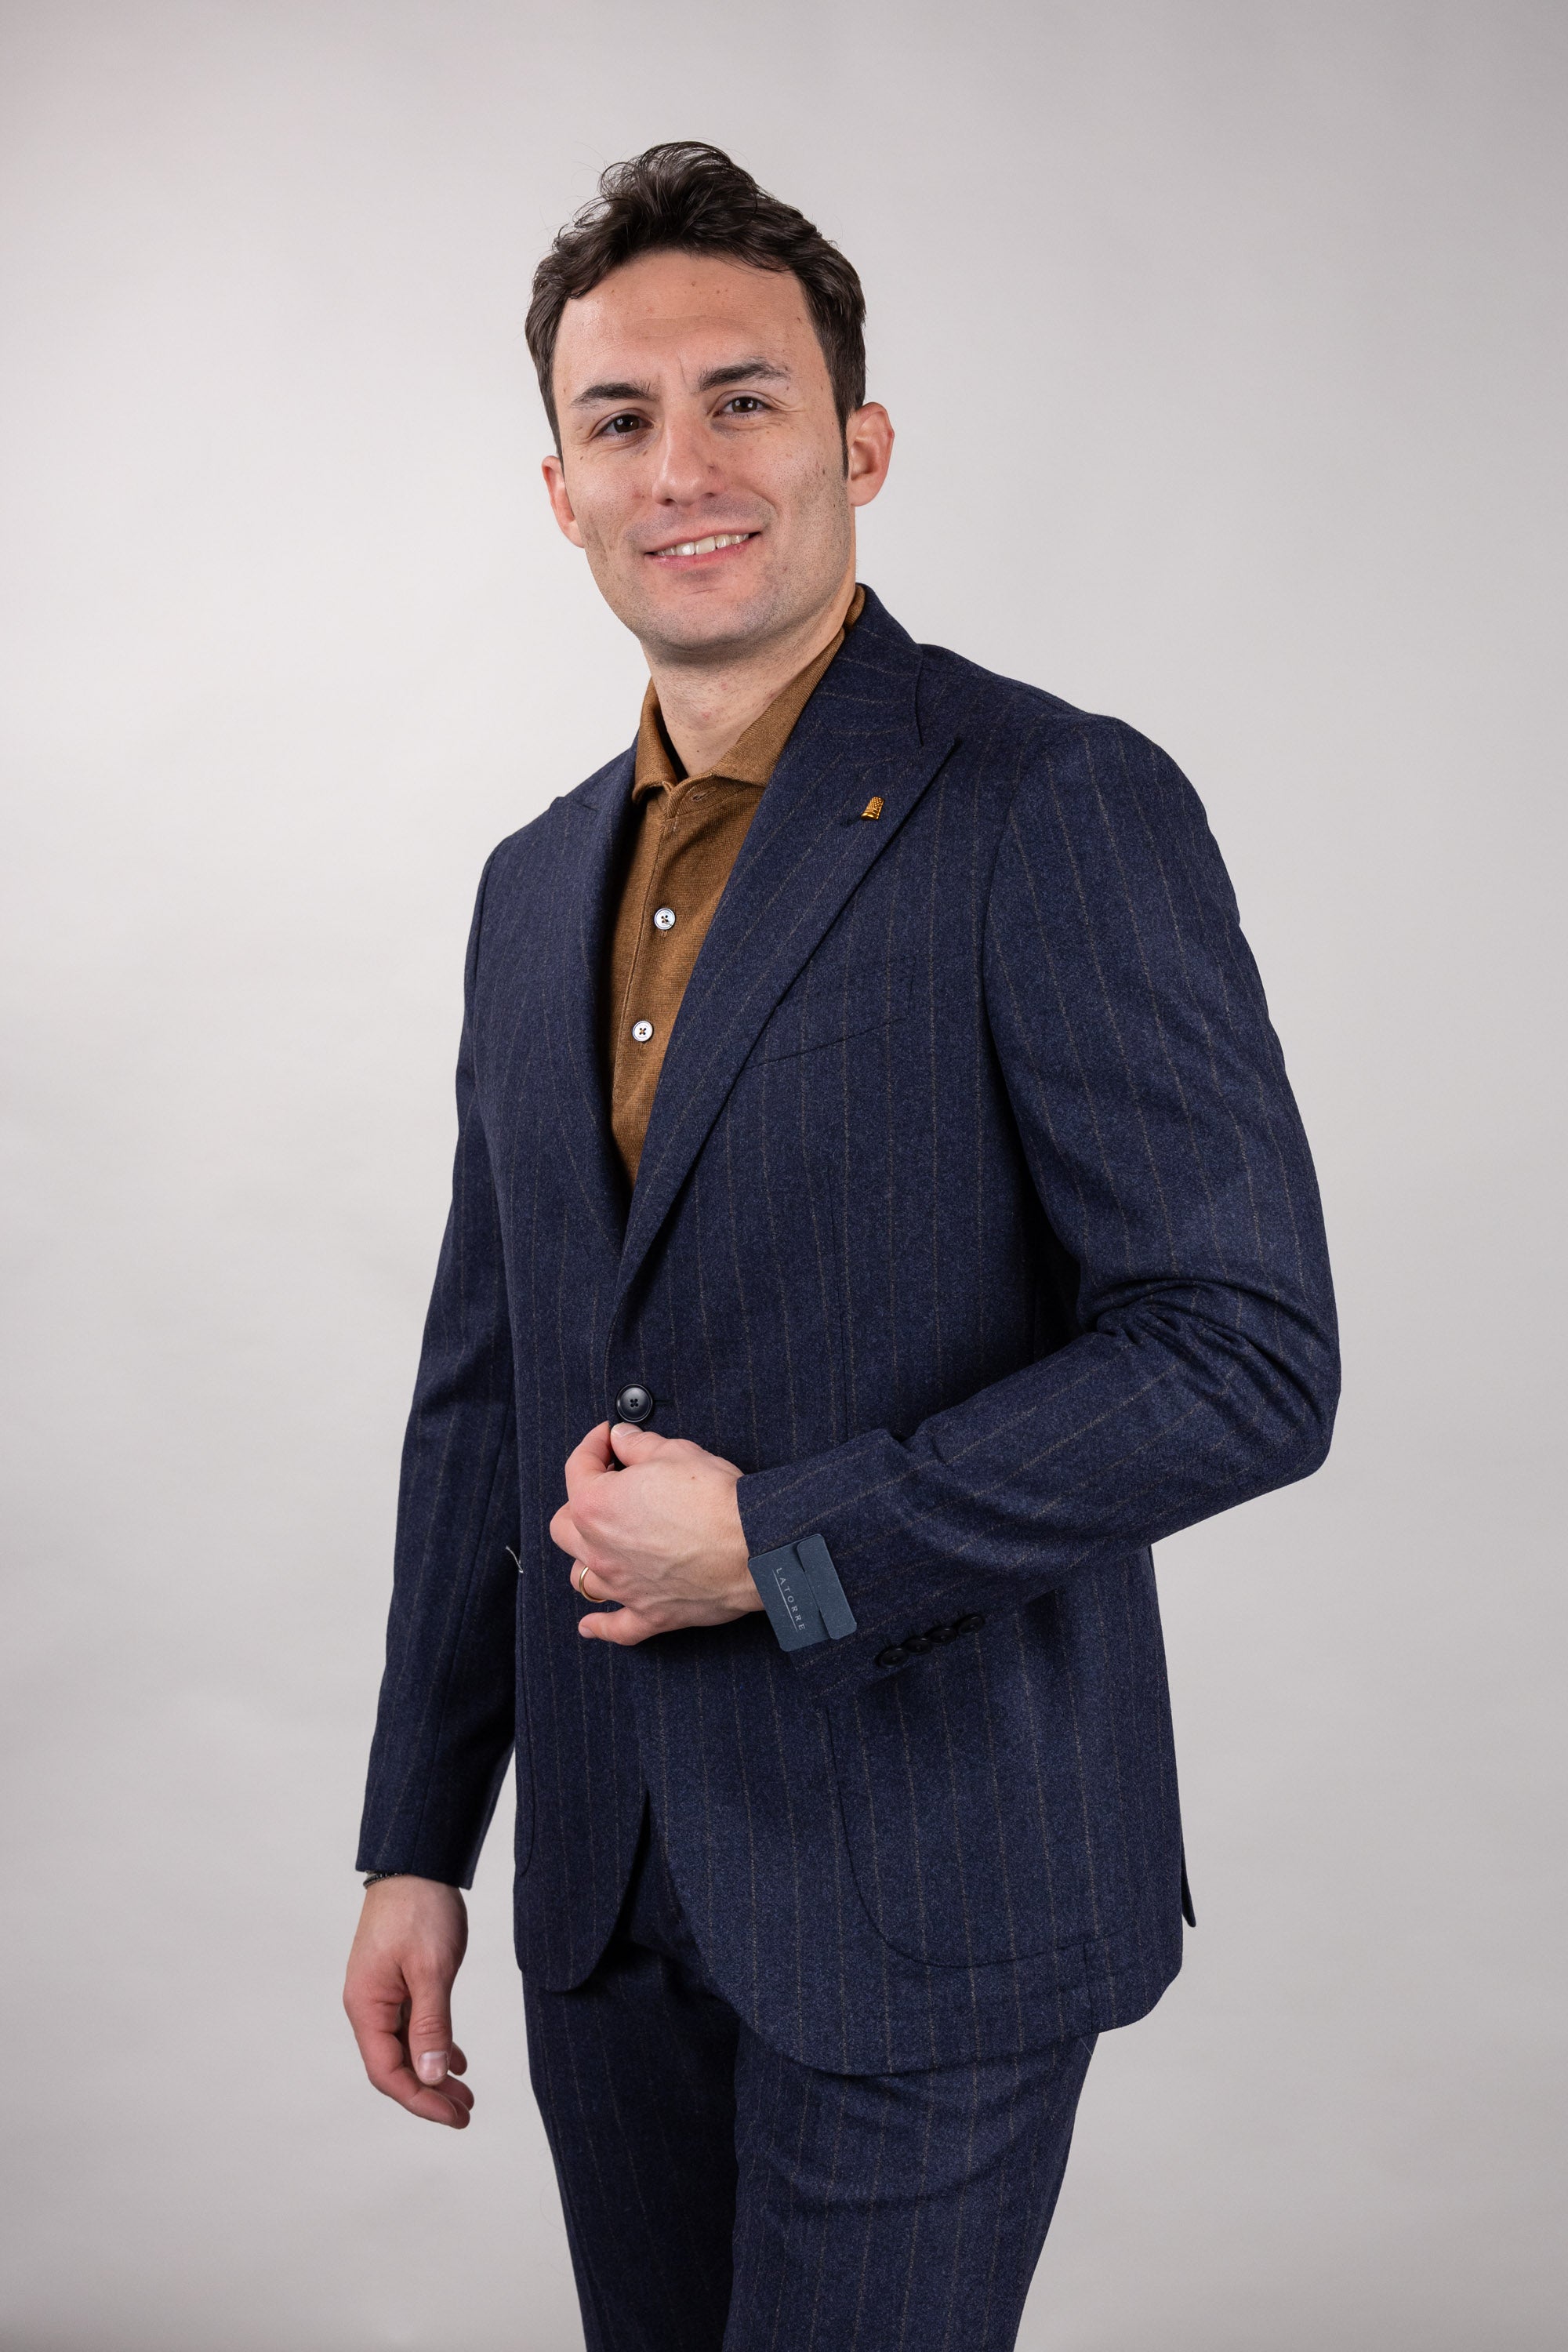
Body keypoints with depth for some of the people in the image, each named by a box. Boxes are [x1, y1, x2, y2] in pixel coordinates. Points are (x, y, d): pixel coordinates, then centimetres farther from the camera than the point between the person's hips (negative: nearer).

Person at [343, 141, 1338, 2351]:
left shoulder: (1062, 813, -13)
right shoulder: (542, 883, 8)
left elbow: (1249, 1357, -17)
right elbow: (481, 1394, 12)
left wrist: (780, 1544, -17)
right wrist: (418, 1841, 12)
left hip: (931, 1878, -6)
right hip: (612, 1880, 6)